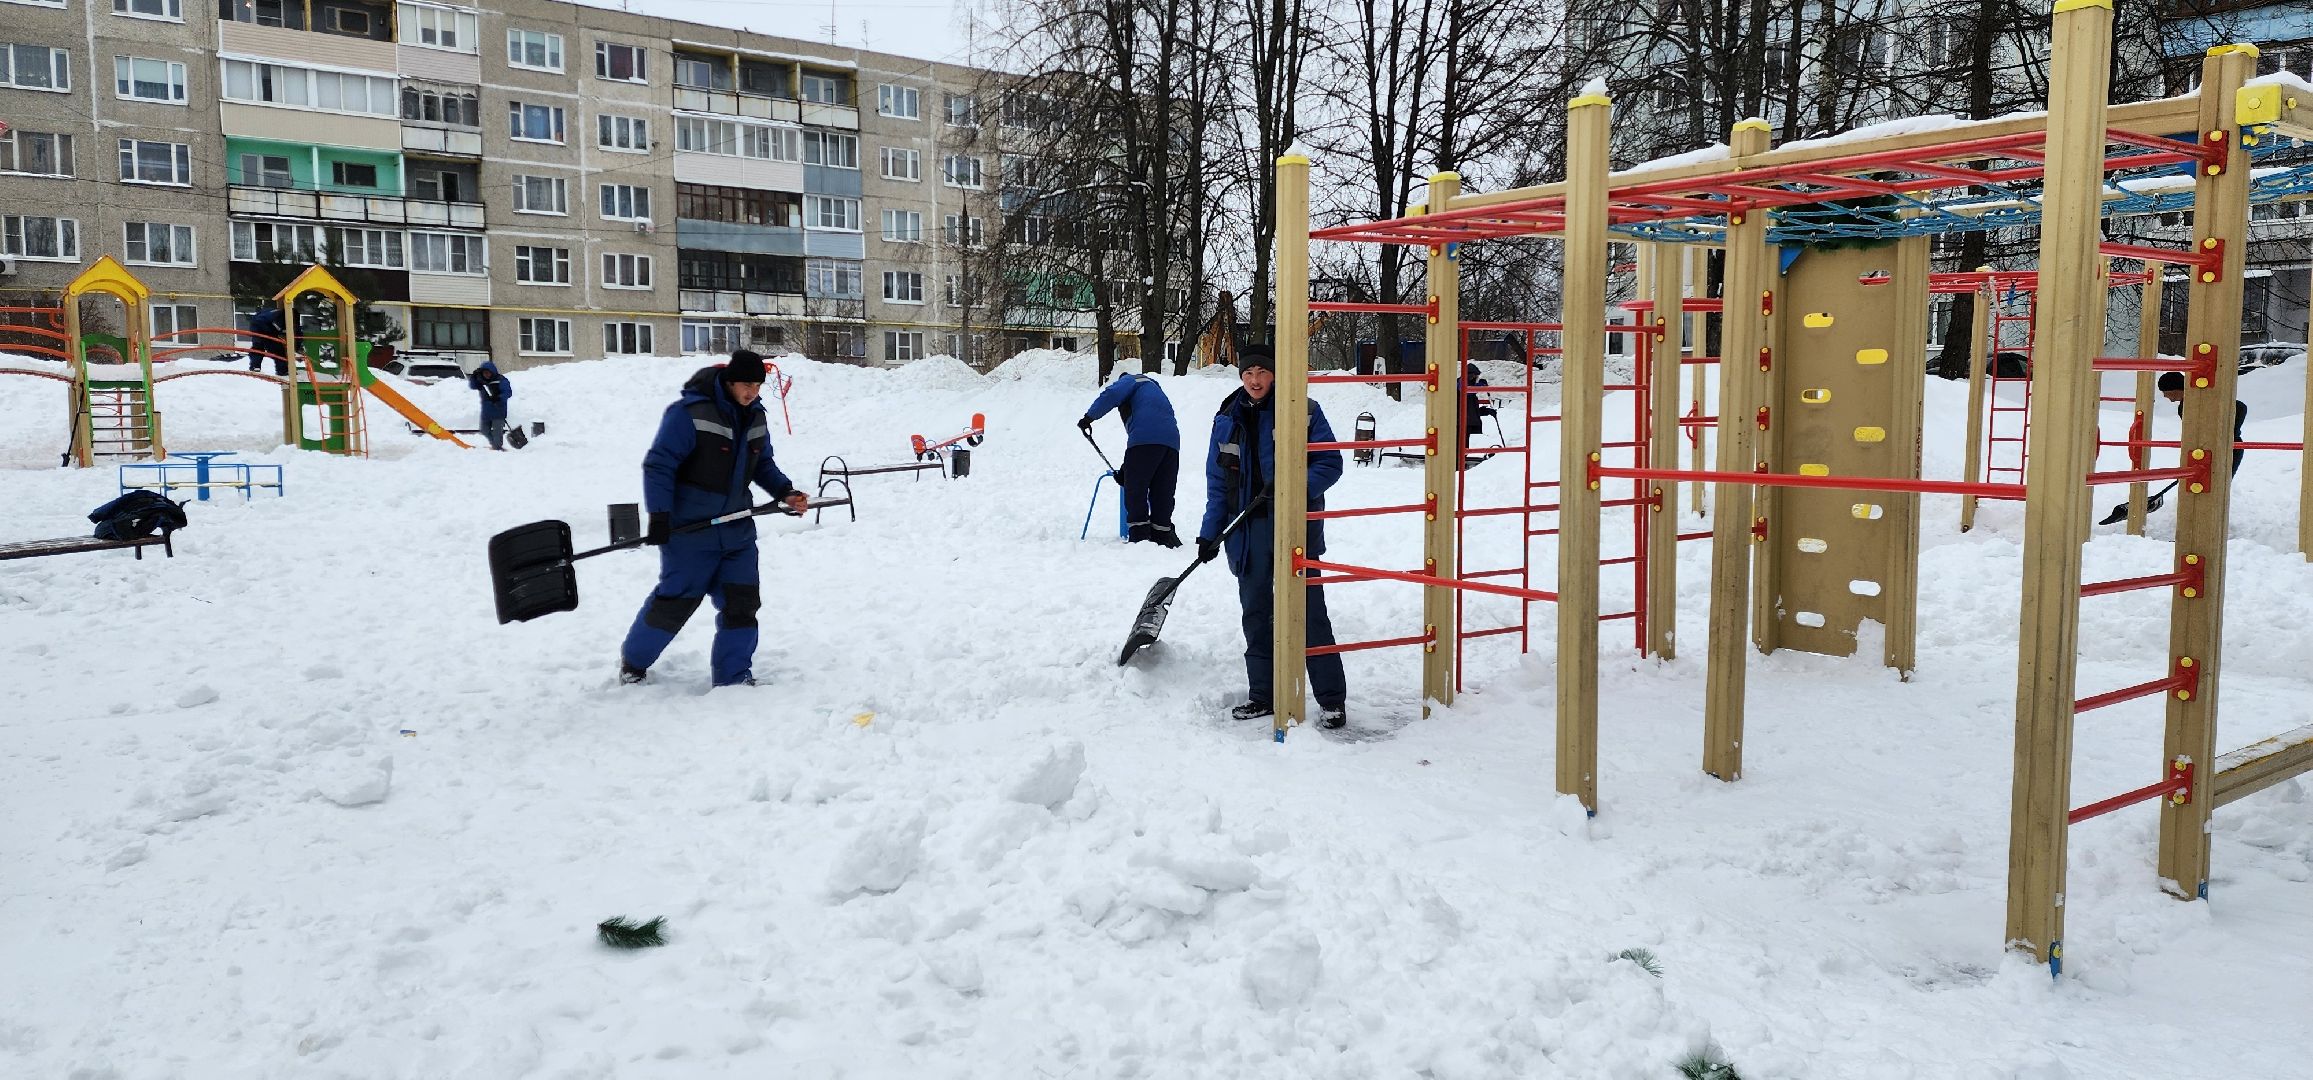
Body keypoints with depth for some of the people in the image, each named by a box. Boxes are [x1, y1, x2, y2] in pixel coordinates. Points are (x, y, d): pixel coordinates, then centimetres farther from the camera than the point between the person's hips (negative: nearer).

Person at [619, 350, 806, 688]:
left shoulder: (755, 416, 6)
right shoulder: (690, 412, -17)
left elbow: (762, 464, 19)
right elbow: (659, 464, -16)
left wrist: (785, 492, 3)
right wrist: (659, 516, -21)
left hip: (737, 528, 6)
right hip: (690, 530, -6)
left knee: (742, 601, 2)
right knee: (676, 601, 1)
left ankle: (734, 676, 12)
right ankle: (633, 661, 25)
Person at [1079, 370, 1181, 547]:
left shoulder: (1130, 380, 18)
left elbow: (1111, 395, -6)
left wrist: (1089, 416, -5)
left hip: (1145, 439, -7)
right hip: (1172, 441, 7)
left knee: (1135, 488, -1)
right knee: (1162, 492, 12)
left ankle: (1139, 534, -5)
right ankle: (1162, 534, 14)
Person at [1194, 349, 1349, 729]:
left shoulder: (1303, 411, -3)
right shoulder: (1228, 419, 10)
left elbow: (1330, 463, -5)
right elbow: (1218, 480, 13)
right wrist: (1210, 533, 8)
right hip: (1250, 529, 5)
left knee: (1309, 612, -4)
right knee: (1255, 613, 10)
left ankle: (1332, 699, 2)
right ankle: (1262, 694, 21)